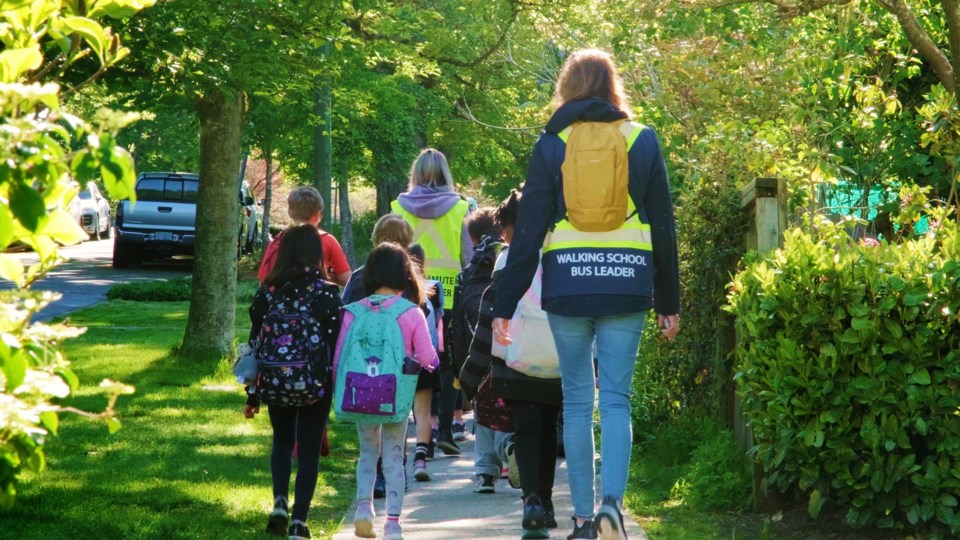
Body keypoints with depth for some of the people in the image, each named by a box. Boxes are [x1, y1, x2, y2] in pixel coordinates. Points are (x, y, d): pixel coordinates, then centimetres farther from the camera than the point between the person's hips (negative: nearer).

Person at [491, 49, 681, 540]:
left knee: (577, 401, 8)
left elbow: (528, 230, 0)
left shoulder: (551, 145, 3)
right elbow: (663, 227, 8)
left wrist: (505, 305, 3)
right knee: (616, 399, 3)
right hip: (627, 286, 0)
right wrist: (668, 302, 16)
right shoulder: (643, 141, 6)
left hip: (567, 285, 0)